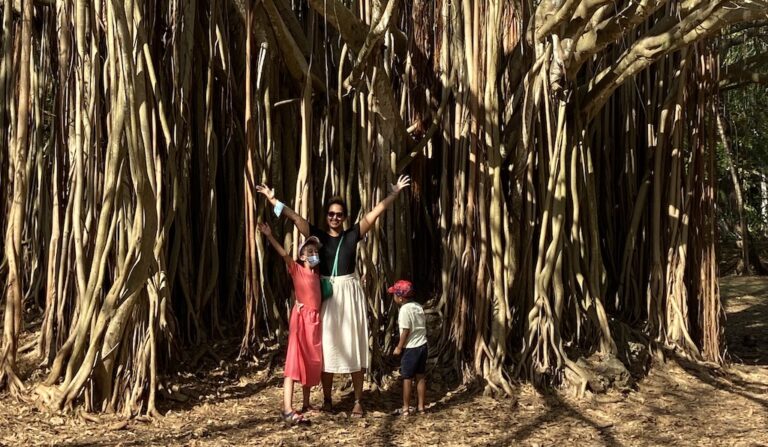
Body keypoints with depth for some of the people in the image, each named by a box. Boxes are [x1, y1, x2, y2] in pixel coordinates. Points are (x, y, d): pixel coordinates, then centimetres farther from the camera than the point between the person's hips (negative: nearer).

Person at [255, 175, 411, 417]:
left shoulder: (352, 235, 2)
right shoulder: (318, 236, 2)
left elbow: (374, 213, 1)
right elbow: (295, 217, -3)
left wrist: (394, 192, -1)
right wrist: (272, 199, -7)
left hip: (350, 294, 0)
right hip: (327, 295, 1)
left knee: (353, 346, 3)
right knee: (327, 346, 5)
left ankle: (358, 401, 9)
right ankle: (327, 399, 17)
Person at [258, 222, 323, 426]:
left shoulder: (317, 273, 11)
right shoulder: (297, 270, -5)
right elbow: (284, 254, -19)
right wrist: (269, 236, -32)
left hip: (315, 319, 6)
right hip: (301, 318, -6)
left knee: (311, 362, 12)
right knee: (294, 362, -12)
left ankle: (306, 404, 24)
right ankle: (287, 410, -17)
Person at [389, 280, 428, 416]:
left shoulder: (404, 309, -16)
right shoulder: (418, 306, 7)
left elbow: (406, 331, -18)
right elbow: (423, 326, 11)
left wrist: (399, 347, -8)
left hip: (411, 348, -7)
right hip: (423, 346, 7)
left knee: (407, 378, 2)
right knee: (421, 377, 13)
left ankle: (406, 408, 7)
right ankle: (421, 406, 19)